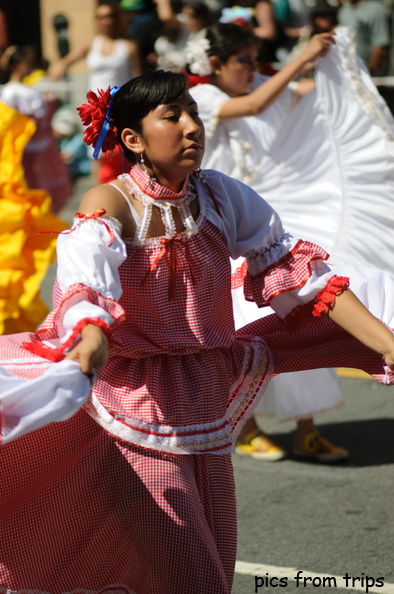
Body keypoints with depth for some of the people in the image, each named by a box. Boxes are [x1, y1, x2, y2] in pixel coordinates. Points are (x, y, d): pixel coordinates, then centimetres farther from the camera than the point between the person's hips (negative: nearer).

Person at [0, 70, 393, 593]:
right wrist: (91, 333, -57)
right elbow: (85, 275, -33)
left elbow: (298, 273, 3)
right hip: (138, 419, -5)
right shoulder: (110, 204, -13)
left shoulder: (218, 196, 2)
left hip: (208, 417, 6)